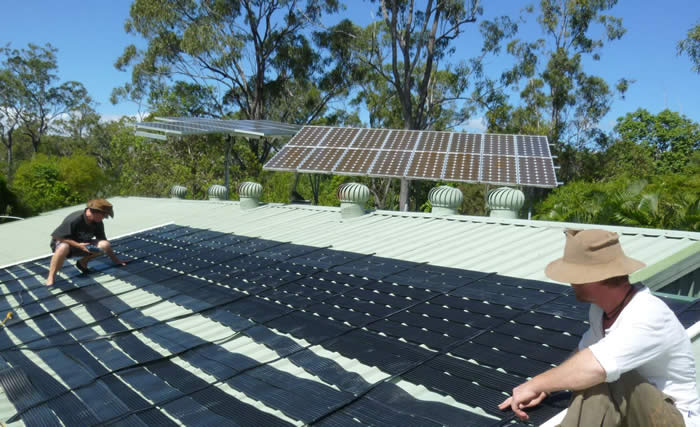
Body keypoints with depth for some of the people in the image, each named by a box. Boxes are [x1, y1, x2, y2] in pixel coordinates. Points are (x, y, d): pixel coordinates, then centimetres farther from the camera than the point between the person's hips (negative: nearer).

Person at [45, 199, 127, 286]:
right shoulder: (73, 220, -30)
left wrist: (115, 260, -1)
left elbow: (103, 240, 0)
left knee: (104, 245, -19)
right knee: (63, 248, -43)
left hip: (82, 244, 6)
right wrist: (78, 245, -38)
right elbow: (58, 236, -26)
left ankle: (82, 263, 5)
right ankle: (51, 277, -27)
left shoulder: (98, 223, -10)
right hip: (64, 241, -5)